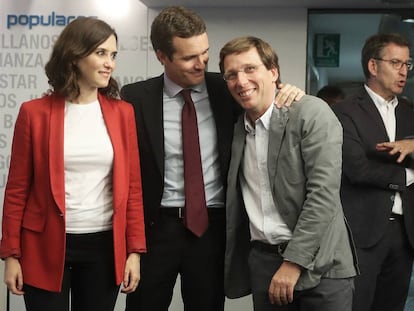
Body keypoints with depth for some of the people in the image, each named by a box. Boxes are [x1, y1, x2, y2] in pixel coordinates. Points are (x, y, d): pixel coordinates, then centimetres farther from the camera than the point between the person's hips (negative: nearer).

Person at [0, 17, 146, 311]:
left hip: (105, 246, 2)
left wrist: (134, 250, 1)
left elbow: (132, 186, 5)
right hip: (46, 247, -2)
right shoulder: (35, 112, -3)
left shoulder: (122, 112, 4)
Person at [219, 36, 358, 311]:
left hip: (319, 264, -5)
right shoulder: (236, 128, 9)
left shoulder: (311, 112, -9)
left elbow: (324, 192, -15)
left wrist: (293, 262, -15)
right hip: (261, 260, 5)